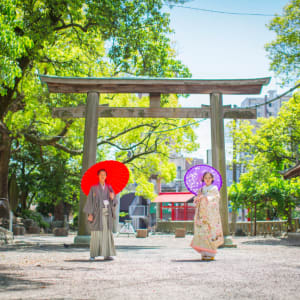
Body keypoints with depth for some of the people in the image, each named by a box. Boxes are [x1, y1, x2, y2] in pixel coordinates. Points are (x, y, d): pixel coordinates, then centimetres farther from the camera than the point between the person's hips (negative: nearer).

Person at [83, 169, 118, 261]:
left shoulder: (109, 187, 11)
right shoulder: (93, 187, 1)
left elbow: (114, 202, 9)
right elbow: (90, 200, -2)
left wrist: (112, 198, -16)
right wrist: (90, 214, -11)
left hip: (107, 213, 3)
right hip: (97, 212, -3)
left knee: (107, 233, -2)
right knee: (95, 234, -4)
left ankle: (107, 255, 1)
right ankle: (93, 254, 5)